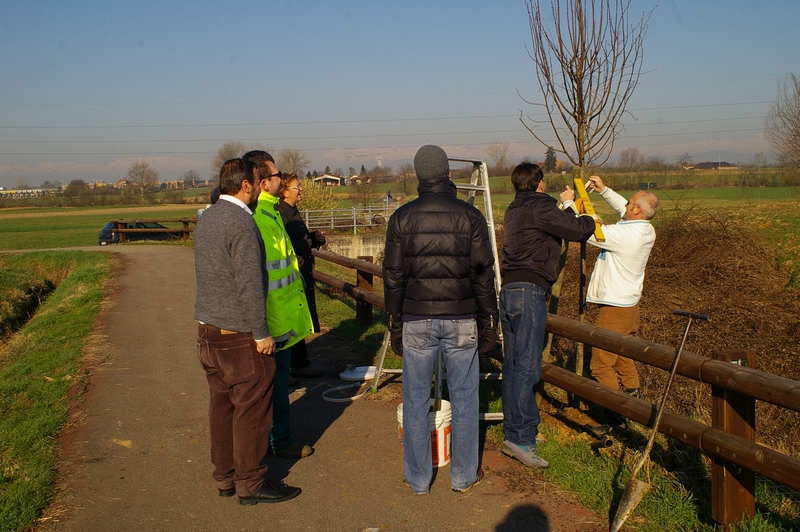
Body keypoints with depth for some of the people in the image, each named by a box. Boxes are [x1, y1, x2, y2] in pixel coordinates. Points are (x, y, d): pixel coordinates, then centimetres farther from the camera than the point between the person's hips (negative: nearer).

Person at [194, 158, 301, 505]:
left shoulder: (206, 218, 11)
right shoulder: (241, 221, -18)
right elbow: (249, 284, -20)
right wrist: (261, 333, -15)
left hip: (208, 329, 9)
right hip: (238, 333, -9)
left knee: (221, 403, 14)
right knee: (251, 407, 1)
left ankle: (224, 477, 24)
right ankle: (250, 484, 9)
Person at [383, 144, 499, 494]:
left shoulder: (402, 217, -2)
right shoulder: (470, 216, -3)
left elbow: (393, 276, 0)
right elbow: (483, 273, -1)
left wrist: (394, 324, 7)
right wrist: (489, 320, 8)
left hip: (417, 320, 0)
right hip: (461, 320, 0)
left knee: (416, 400, 9)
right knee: (464, 398, 11)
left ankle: (418, 478, 18)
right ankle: (464, 475, 21)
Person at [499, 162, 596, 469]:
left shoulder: (514, 210, 21)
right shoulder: (539, 207, -6)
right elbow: (575, 230, -11)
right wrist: (591, 221, 10)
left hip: (508, 290, 9)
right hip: (530, 290, -9)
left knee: (512, 364, 10)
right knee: (527, 366, -11)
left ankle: (514, 430, 17)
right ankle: (520, 437, -12)